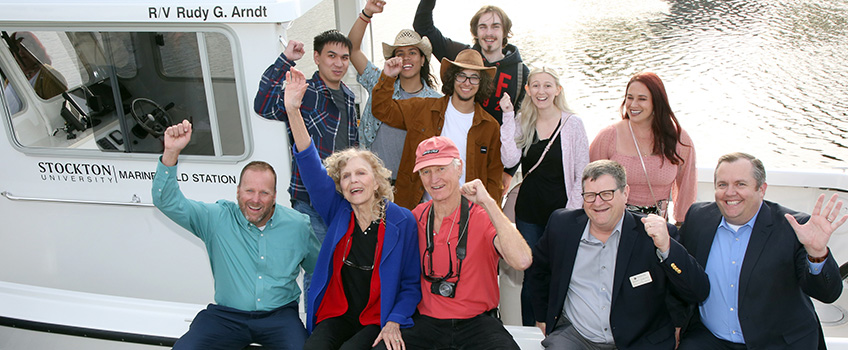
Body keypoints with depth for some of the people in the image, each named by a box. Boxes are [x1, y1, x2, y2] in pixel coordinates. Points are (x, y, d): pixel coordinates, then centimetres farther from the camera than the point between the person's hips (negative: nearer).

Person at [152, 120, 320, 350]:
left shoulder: (298, 225, 2)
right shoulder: (217, 218, -1)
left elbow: (318, 271, 15)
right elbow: (168, 202, -10)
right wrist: (171, 153, -22)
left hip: (279, 315, 0)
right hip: (226, 314, 1)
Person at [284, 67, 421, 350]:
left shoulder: (402, 221, -5)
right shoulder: (338, 212, 3)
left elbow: (411, 282, 1)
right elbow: (310, 166, -8)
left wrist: (394, 323, -13)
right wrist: (293, 110, -19)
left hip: (378, 321, -2)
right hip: (335, 316, 2)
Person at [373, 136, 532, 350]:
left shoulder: (482, 217, -7)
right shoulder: (417, 218, 5)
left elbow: (522, 261, -25)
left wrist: (488, 203, -23)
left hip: (477, 322, -2)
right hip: (427, 322, 2)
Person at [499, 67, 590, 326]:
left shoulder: (573, 124, -3)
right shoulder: (522, 123, 5)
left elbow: (582, 174, -2)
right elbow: (510, 160, -11)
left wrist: (572, 212, -9)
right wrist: (508, 117, -11)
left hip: (561, 210, -2)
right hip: (529, 212, 2)